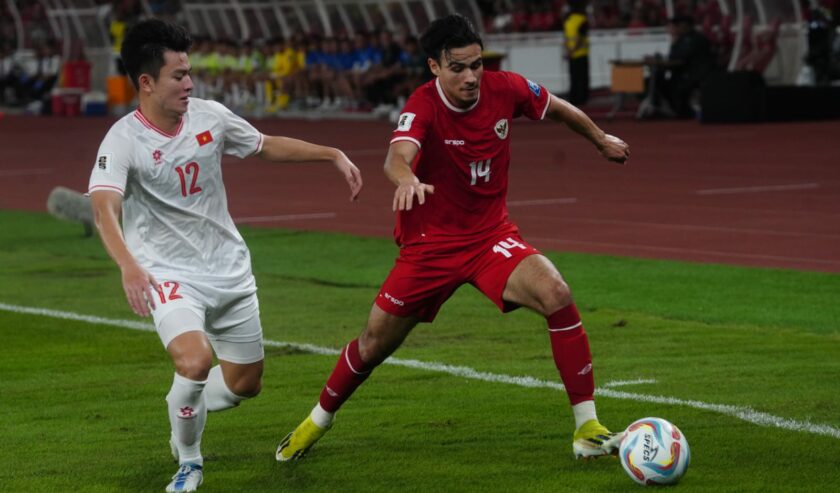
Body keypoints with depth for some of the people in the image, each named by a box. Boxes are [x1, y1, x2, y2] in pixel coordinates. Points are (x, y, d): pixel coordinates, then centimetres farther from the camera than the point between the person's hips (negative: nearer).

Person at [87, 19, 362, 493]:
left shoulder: (209, 116, -3)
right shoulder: (124, 141, -19)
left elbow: (267, 146, 15)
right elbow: (104, 207, -34)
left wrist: (334, 154, 9)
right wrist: (129, 266, -50)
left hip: (229, 268, 6)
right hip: (167, 273, -6)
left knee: (245, 383, 11)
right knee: (195, 361, -30)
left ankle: (187, 411, 45)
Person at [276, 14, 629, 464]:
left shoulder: (505, 89, -10)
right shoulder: (423, 105, -21)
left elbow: (558, 108, 12)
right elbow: (397, 156, -42)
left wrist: (600, 139, 26)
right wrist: (407, 179, -65)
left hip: (491, 236, 2)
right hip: (430, 242, -2)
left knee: (556, 295, -24)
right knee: (376, 341, 7)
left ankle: (587, 428, -17)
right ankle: (318, 420, 37)